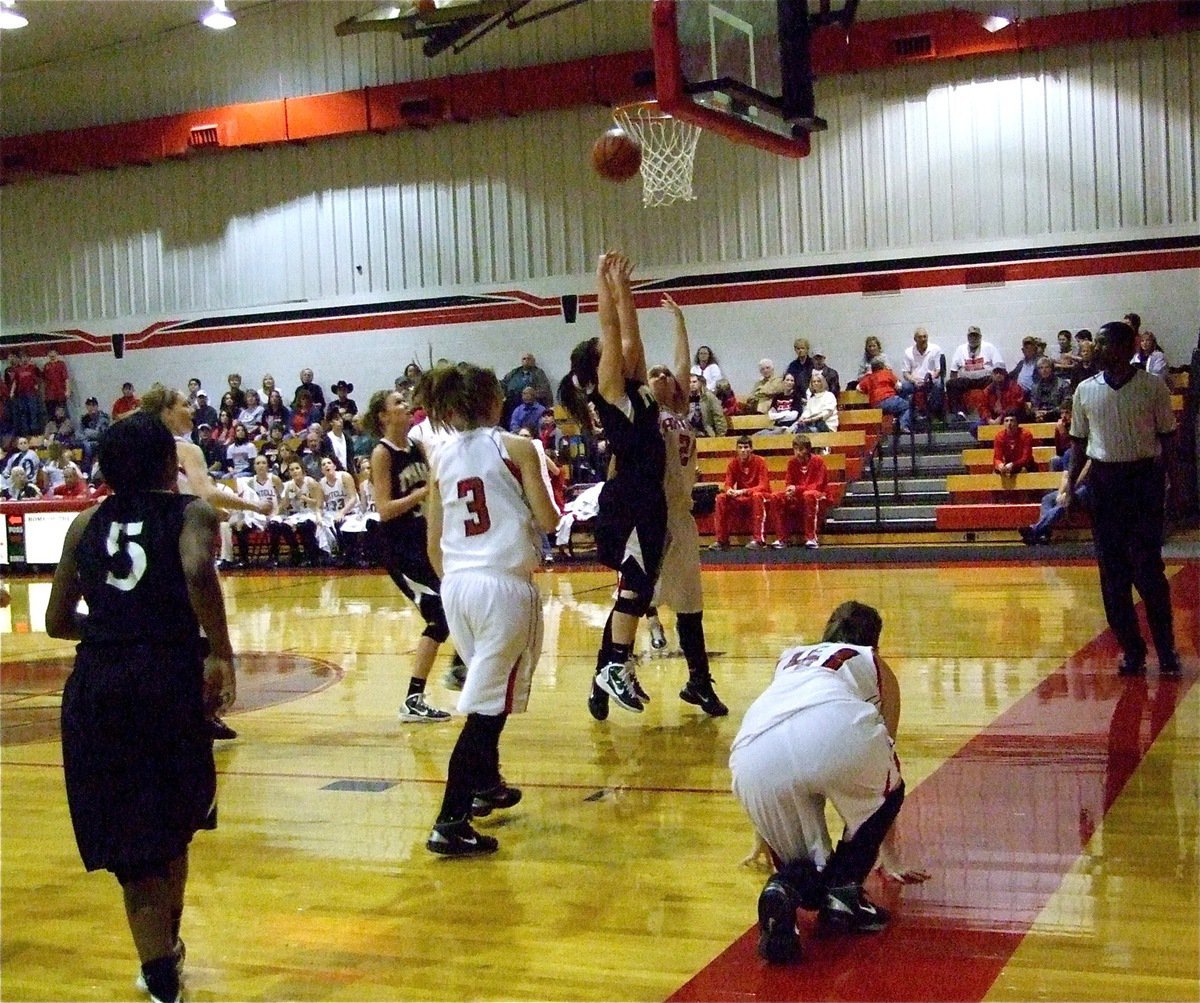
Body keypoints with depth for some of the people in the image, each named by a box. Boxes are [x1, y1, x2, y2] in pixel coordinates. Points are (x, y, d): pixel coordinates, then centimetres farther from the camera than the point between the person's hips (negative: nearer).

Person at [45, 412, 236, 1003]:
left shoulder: (86, 524, 14)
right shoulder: (192, 512, 3)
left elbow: (58, 622, 13)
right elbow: (198, 571, -20)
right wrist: (221, 653, -11)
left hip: (96, 683, 2)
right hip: (169, 676, -2)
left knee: (130, 841, 7)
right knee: (171, 824, 21)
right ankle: (167, 948, 37)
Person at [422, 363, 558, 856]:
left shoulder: (441, 458, 9)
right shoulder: (515, 447, -4)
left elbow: (433, 543, 11)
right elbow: (548, 521, -4)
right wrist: (547, 498, 17)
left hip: (457, 584, 6)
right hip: (504, 584, -6)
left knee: (486, 688, 27)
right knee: (487, 704, -6)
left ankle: (486, 785, 40)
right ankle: (450, 823, -11)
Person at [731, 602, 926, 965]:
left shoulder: (790, 658, 43)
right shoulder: (874, 663, 35)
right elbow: (888, 760, 42)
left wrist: (764, 841, 65)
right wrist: (890, 856, 55)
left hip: (754, 754, 3)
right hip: (834, 728, -2)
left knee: (804, 869, 23)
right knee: (885, 794, 32)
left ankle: (785, 889, -10)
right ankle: (843, 892, 14)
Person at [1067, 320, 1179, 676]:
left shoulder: (1153, 387, -1)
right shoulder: (1085, 390, 7)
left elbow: (1166, 436, 2)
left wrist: (1162, 476, -9)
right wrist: (1071, 485, 6)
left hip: (1144, 476, -3)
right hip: (1103, 480, 3)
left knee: (1147, 567, -6)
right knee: (1112, 570, 4)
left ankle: (1166, 649, 7)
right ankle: (1131, 650, 13)